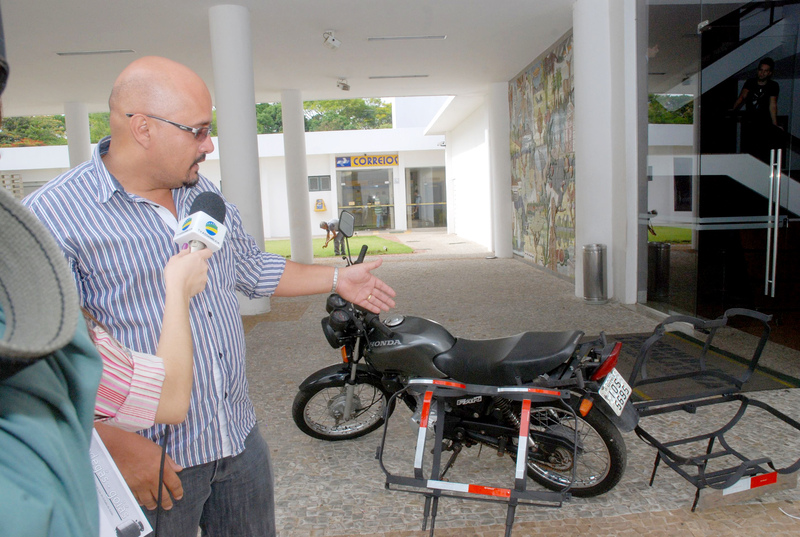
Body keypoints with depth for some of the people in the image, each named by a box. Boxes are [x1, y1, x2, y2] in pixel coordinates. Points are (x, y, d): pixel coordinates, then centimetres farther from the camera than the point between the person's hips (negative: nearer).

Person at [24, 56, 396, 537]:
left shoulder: (205, 194, 8)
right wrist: (117, 445, -22)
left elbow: (252, 267, 18)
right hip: (151, 461, -6)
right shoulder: (51, 217, -16)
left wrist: (337, 279, 17)